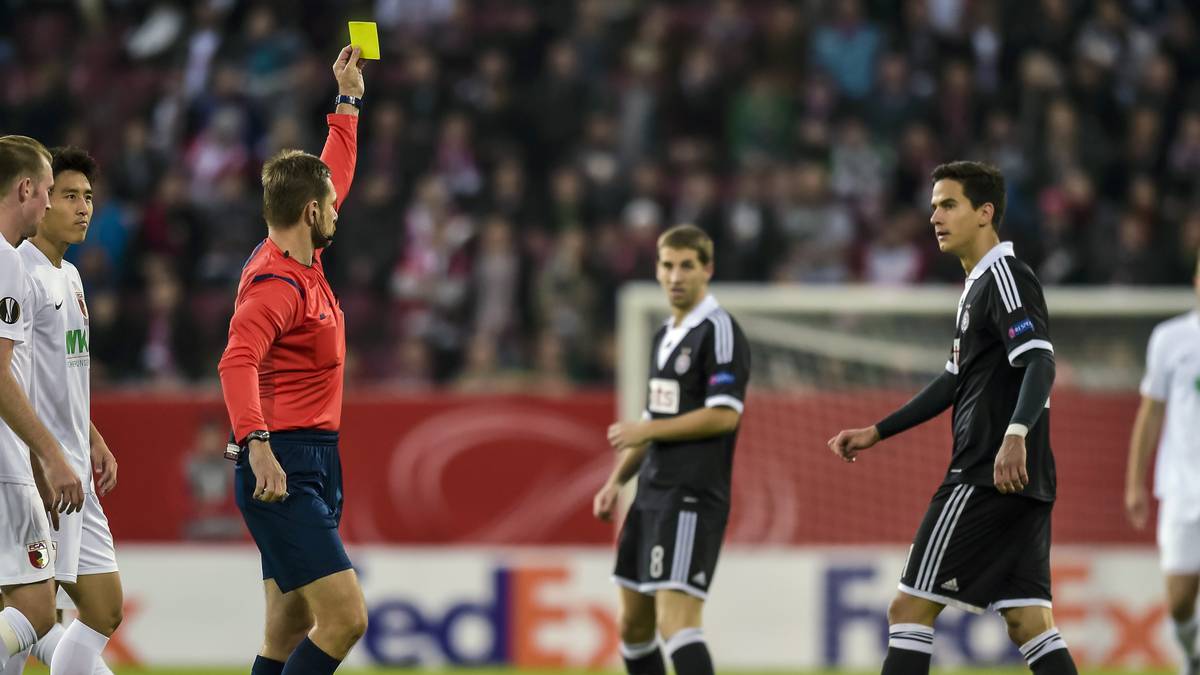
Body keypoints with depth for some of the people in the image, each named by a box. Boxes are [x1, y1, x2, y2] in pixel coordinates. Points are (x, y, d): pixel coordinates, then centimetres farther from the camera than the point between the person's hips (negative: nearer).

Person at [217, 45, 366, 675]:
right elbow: (237, 361, -30)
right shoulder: (277, 282, -16)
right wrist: (257, 445, -41)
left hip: (311, 465, 10)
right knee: (343, 619, -17)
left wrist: (349, 99, 33)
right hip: (283, 472, -10)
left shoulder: (301, 262, 13)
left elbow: (334, 177, 30)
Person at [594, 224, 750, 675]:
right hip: (652, 494, 9)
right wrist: (617, 480, 18)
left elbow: (724, 415, -19)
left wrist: (648, 430, -14)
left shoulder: (719, 332, -9)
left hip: (692, 498, -9)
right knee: (634, 622, 14)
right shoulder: (666, 335, 18)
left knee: (675, 619, -20)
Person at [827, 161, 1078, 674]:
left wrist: (1015, 435, -39)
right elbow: (955, 381, 32)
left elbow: (1040, 364, -23)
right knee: (1027, 620, 4)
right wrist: (877, 433, 33)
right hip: (1025, 484, 10)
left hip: (988, 477, -10)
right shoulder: (979, 284, 22)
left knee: (911, 607, -6)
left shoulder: (1004, 276, -9)